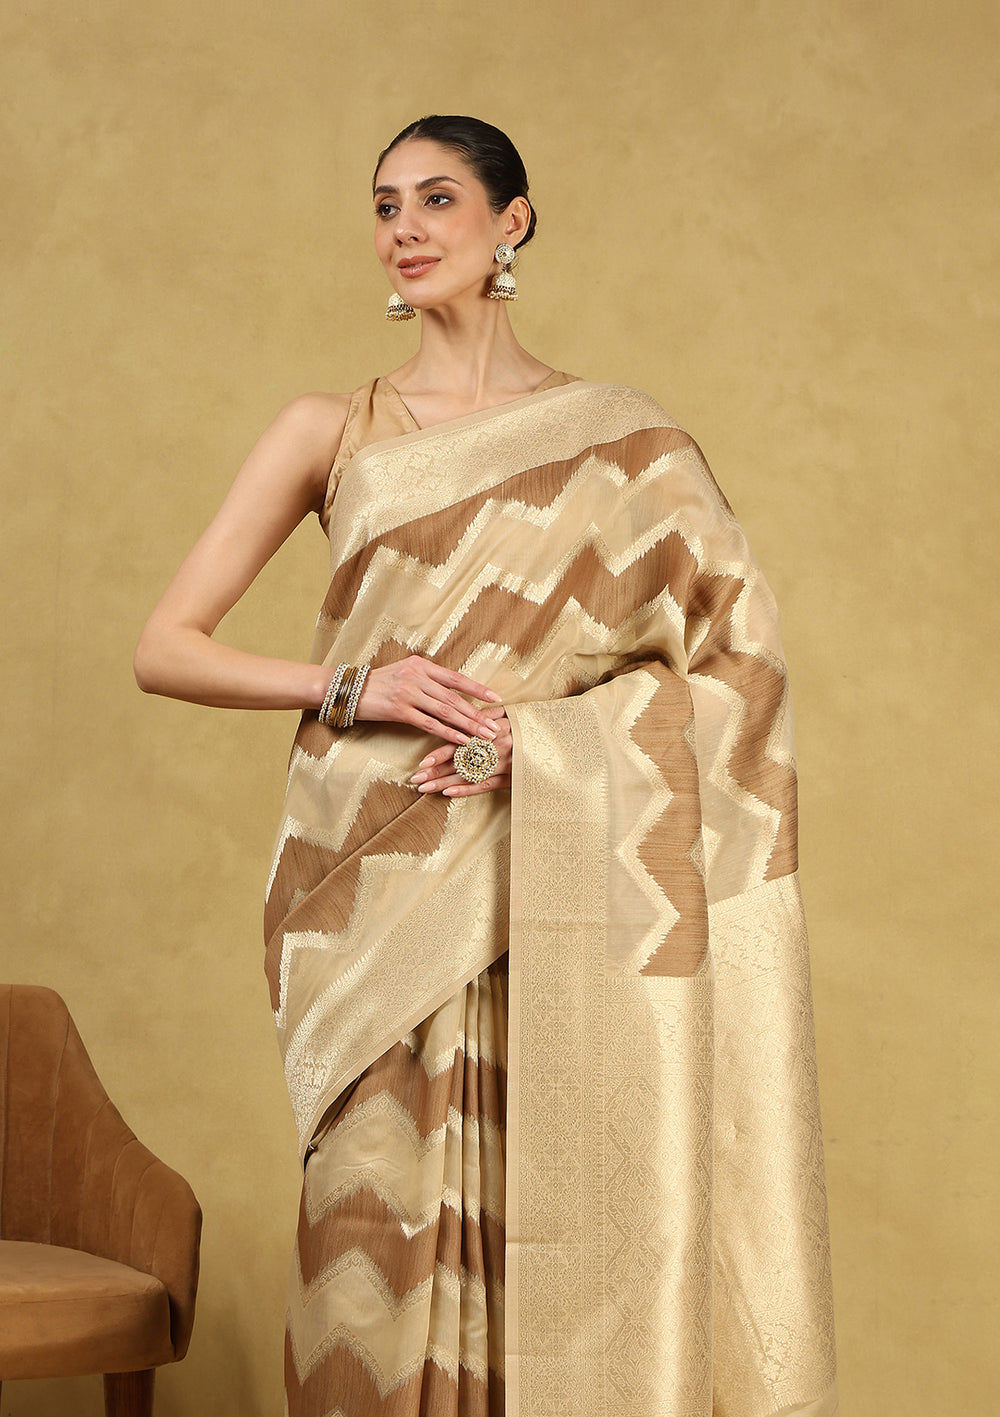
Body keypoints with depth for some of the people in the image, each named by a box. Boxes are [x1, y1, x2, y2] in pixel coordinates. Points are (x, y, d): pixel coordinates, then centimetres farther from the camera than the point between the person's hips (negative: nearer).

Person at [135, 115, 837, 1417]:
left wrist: (535, 736, -12)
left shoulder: (618, 442, 7)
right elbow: (165, 649, 5)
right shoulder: (333, 432, 9)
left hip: (547, 902, 0)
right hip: (377, 895, 1)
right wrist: (349, 686, -10)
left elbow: (736, 657, 0)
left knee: (552, 1233, -1)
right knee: (378, 1223, 0)